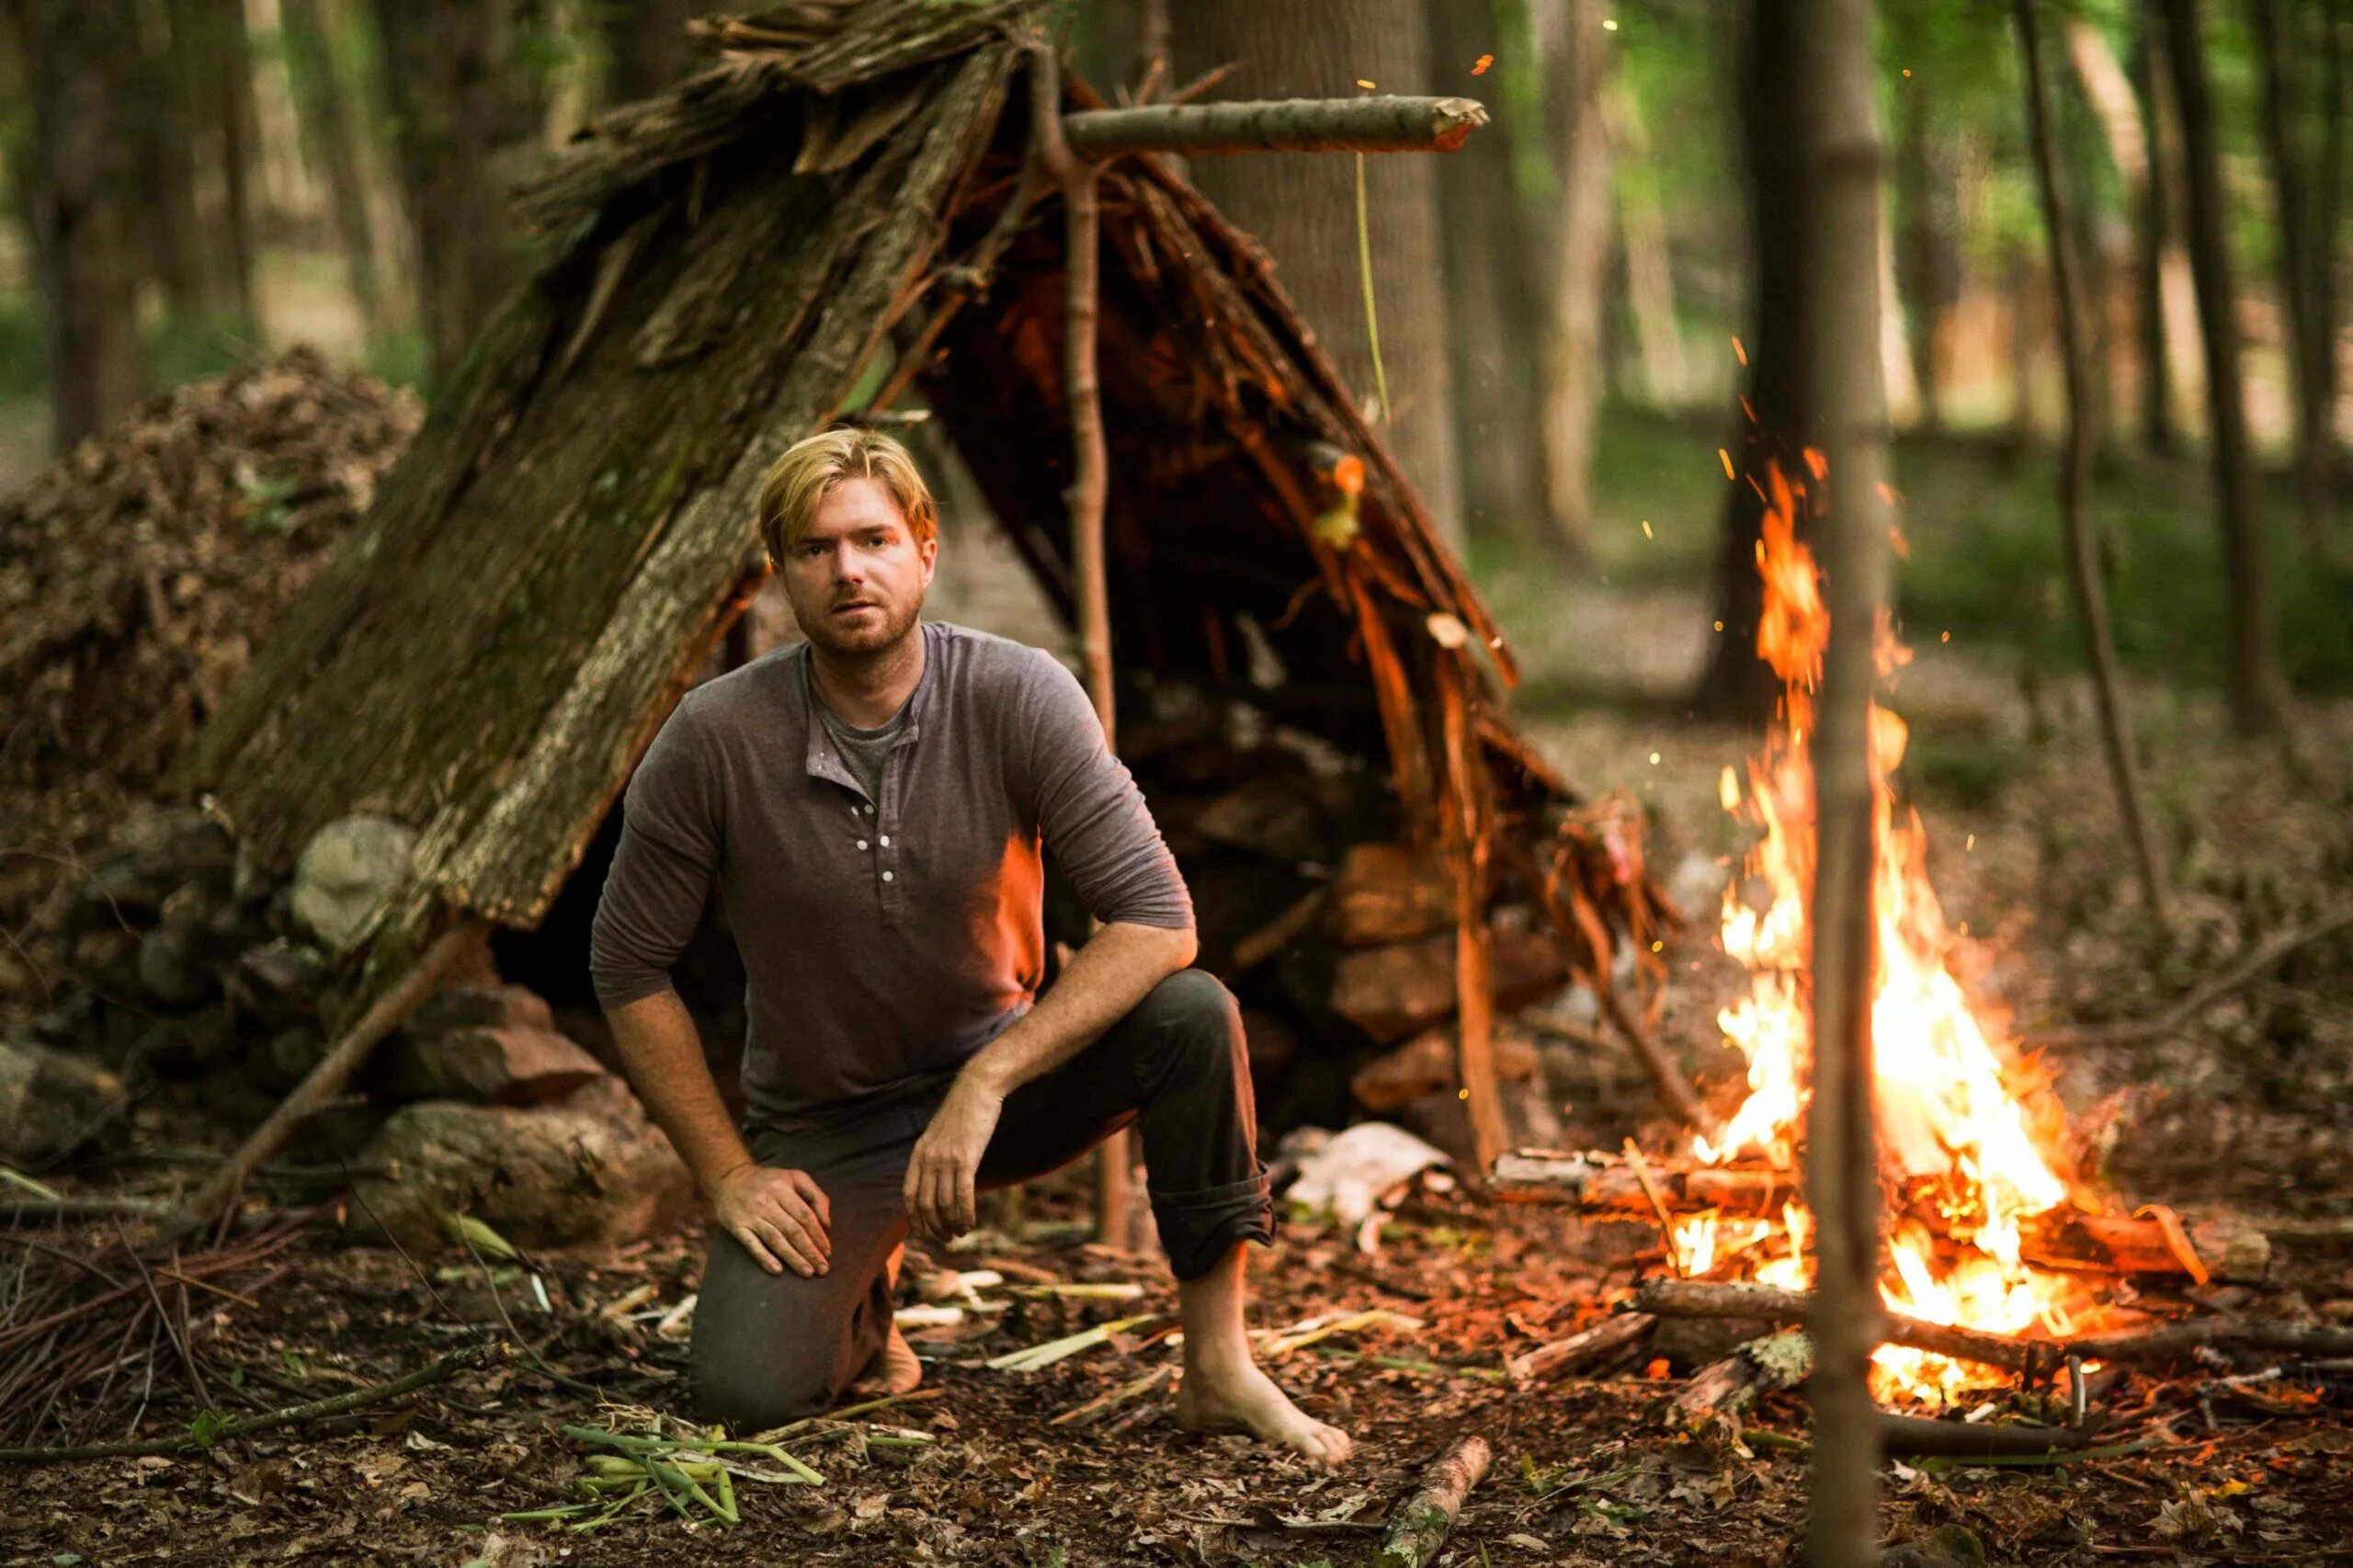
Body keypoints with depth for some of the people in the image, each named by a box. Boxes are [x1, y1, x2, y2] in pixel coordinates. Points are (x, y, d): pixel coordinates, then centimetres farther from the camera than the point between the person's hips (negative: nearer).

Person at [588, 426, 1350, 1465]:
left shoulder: (1019, 698, -17)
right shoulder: (714, 740, -16)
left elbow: (1157, 919, -22)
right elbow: (629, 969, -6)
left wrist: (987, 1084, -31)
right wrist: (728, 1175, -10)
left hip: (1003, 1075, 1)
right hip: (824, 1131, 0)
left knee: (1191, 1016, -28)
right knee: (741, 1395, -22)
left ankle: (1219, 1369, -14)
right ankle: (858, 1303, 15)